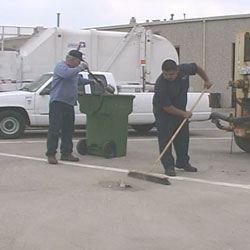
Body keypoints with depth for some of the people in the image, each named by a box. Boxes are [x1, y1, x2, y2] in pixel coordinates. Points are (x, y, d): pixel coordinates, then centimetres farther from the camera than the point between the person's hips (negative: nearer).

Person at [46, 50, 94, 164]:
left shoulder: (73, 69, 23)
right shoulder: (61, 66, -7)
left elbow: (80, 80, 41)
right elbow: (67, 74, -29)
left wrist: (92, 81, 36)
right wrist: (80, 68, -18)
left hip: (69, 104, 10)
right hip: (58, 102, -9)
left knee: (68, 130, 10)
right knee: (54, 129, -9)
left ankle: (66, 153, 16)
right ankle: (51, 154, -9)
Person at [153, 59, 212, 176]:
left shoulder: (184, 69, -19)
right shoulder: (160, 85, -33)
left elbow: (197, 68, 5)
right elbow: (167, 107, -27)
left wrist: (206, 80, 10)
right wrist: (184, 113, -23)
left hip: (180, 109, 6)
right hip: (163, 112, -6)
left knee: (183, 137, 10)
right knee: (165, 139, -11)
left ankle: (183, 162, 23)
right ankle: (168, 166, -5)